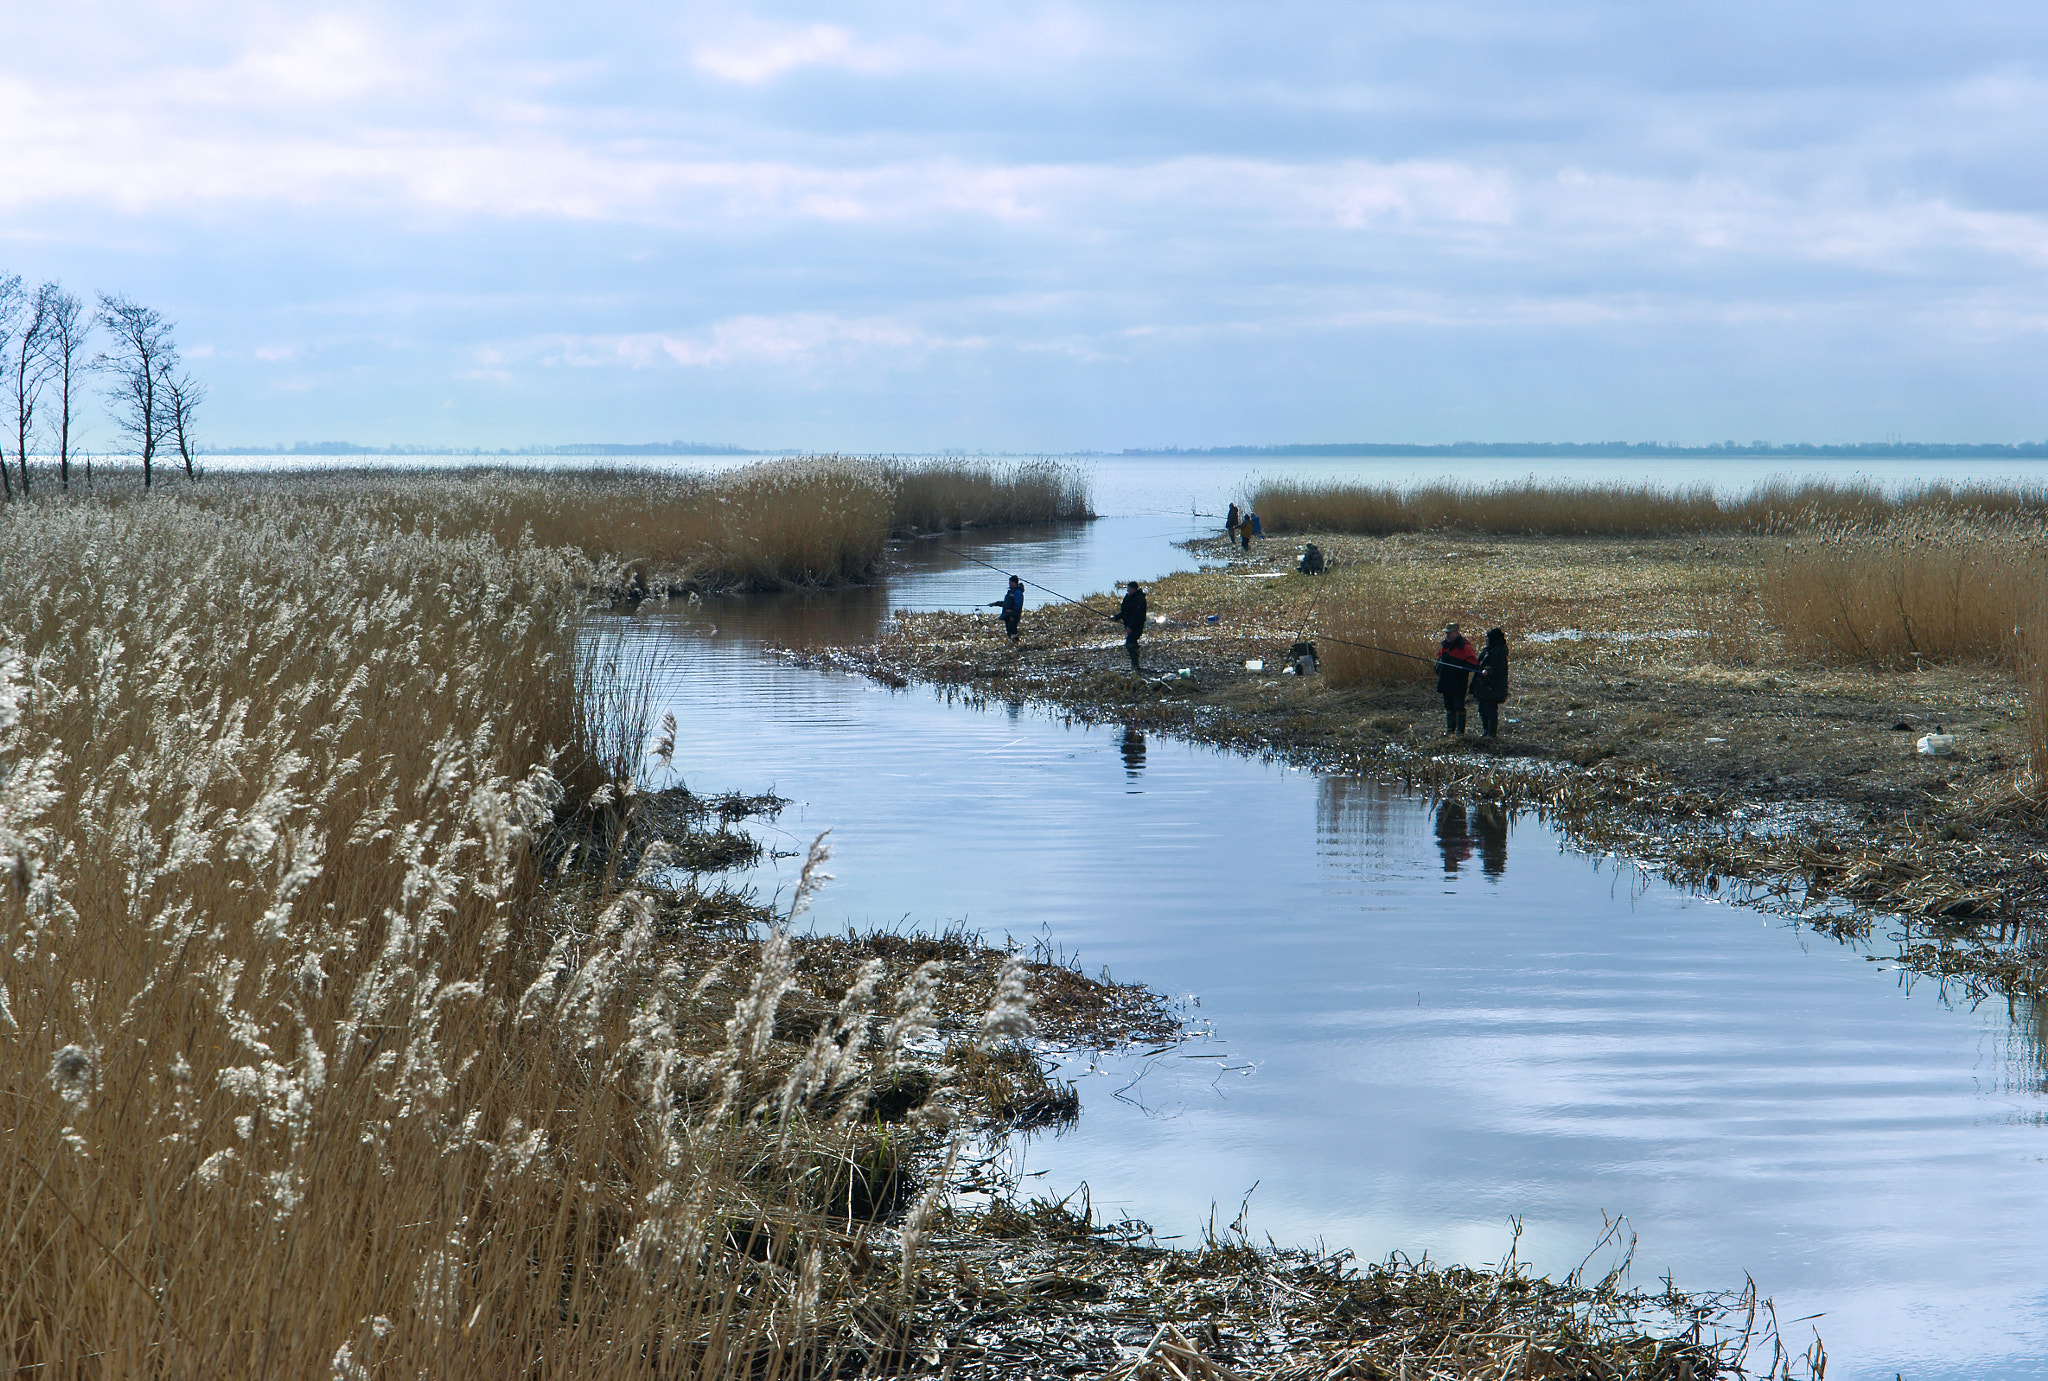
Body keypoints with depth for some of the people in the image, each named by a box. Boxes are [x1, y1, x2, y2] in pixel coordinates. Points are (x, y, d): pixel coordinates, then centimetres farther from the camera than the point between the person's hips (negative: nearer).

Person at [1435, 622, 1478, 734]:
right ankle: (1449, 729, 22)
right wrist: (1438, 670, 14)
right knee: (1448, 707, 14)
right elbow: (1439, 659, 30)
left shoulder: (1464, 646, -11)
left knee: (1458, 707, -5)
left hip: (1458, 683, -8)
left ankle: (1460, 730, -1)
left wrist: (1462, 670, -22)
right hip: (1445, 683, 8)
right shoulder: (1445, 645, 14)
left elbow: (1473, 661, -16)